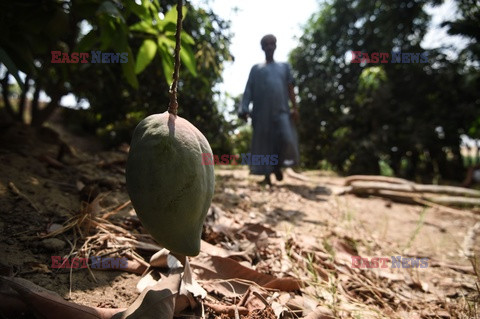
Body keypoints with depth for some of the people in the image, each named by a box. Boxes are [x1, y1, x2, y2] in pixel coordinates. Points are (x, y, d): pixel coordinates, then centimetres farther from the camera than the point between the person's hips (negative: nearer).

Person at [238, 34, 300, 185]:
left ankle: (277, 166, 7)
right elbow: (249, 89, 7)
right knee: (264, 141, -2)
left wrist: (295, 107, 1)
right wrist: (244, 109, -6)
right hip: (262, 111, 0)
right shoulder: (256, 68, 15)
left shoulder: (284, 66, 20)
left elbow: (290, 88, 13)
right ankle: (267, 174, 8)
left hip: (281, 110, 1)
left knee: (286, 139, -17)